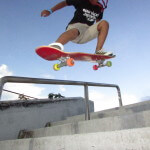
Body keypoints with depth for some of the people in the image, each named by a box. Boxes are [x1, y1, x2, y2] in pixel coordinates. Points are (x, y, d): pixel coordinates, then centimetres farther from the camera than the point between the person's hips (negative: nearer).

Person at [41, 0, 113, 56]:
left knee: (104, 23, -13)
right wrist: (50, 11, -6)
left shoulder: (100, 8, 12)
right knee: (75, 31, -40)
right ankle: (55, 46, -71)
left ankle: (98, 51, -26)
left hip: (86, 34, 5)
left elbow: (98, 21, 27)